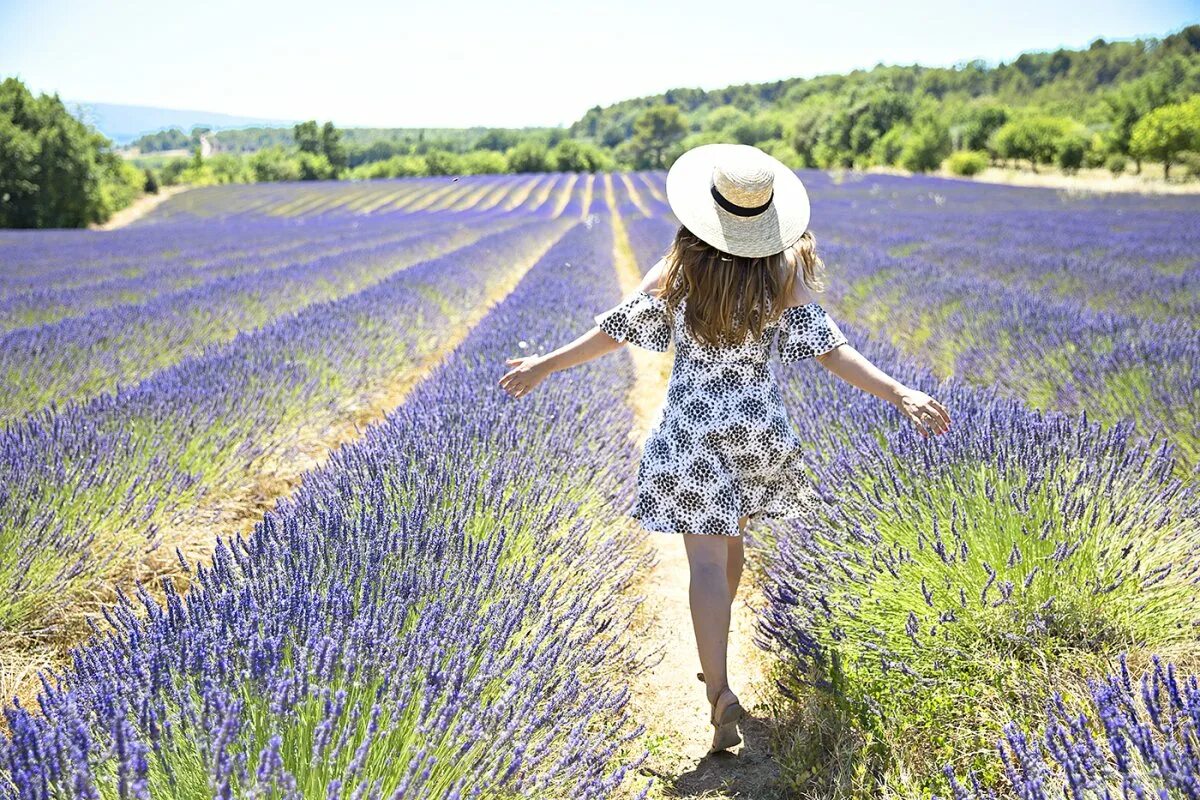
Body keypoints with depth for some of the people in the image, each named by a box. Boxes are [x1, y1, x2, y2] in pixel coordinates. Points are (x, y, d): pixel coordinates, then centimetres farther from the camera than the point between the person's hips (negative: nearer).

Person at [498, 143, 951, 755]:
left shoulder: (677, 269, -10)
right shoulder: (784, 274, -8)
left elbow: (616, 330, -4)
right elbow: (828, 349, -14)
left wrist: (544, 366, 8)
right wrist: (900, 394, -11)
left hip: (691, 426, -2)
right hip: (757, 423, 3)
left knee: (707, 558, -5)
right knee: (729, 538, 23)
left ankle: (720, 693, -15)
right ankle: (714, 659, 40)